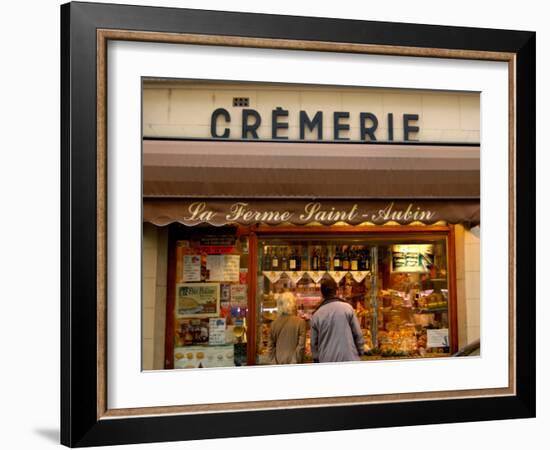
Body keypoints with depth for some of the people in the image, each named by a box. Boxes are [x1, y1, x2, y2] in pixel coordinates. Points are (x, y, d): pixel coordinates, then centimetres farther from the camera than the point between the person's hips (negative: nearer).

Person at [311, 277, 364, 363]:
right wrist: (360, 352, 11)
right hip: (348, 359, -2)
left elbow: (314, 342, 9)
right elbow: (358, 334, 1)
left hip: (326, 362, 2)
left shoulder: (316, 315, 4)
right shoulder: (347, 308, -1)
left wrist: (316, 359, 19)